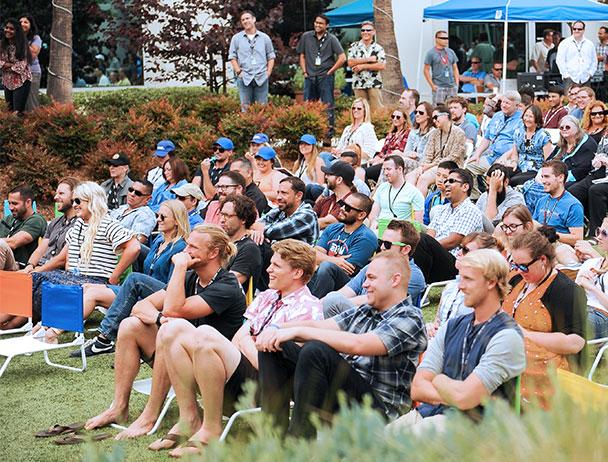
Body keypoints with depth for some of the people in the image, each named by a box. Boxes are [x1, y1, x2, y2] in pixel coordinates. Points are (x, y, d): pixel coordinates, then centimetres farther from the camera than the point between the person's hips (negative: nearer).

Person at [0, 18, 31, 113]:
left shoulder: (22, 44, -10)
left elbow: (23, 63, -13)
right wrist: (12, 65, -16)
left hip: (21, 80, -4)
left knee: (18, 109, -7)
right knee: (9, 108, 10)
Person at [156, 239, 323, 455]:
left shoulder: (307, 308, -4)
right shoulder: (265, 297, 23)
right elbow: (239, 338, 14)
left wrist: (245, 342, -1)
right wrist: (247, 344, -7)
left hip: (264, 386, -8)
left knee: (204, 335, -30)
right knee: (174, 328, -8)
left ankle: (211, 429, -21)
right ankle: (189, 418, -10)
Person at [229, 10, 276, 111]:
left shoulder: (265, 38, 10)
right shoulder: (236, 38, 8)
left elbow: (271, 57, 12)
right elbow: (232, 57, 7)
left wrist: (268, 72, 0)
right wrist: (239, 72, -4)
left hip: (261, 78, 1)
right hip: (244, 78, -1)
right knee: (245, 107, -2)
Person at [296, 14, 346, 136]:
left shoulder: (332, 39, -1)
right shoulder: (306, 37, 8)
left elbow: (342, 58, -6)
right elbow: (302, 56, 15)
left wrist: (330, 71, -6)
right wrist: (304, 72, 5)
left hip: (325, 77, -3)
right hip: (310, 77, 3)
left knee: (328, 105, -3)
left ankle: (330, 130, 1)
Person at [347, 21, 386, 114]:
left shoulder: (378, 48, 4)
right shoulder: (354, 46, 7)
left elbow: (382, 66, -7)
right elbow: (350, 63, -5)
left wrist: (363, 66, -11)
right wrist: (368, 59, -11)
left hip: (374, 84, -1)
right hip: (359, 84, 1)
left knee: (376, 110, -4)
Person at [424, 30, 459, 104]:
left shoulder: (451, 52, 13)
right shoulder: (431, 53, -1)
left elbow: (455, 68, 18)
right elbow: (426, 70, -2)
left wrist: (457, 83, 7)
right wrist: (432, 85, -9)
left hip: (452, 87, 5)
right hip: (438, 87, -5)